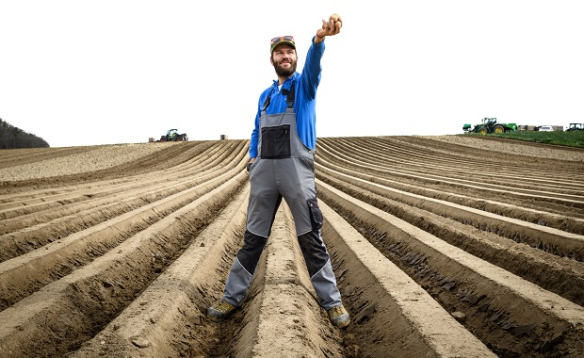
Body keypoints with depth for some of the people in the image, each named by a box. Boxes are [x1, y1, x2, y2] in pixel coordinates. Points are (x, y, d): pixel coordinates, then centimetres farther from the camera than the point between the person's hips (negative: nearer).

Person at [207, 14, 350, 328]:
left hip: (297, 171, -4)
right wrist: (253, 158, 6)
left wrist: (320, 38, -40)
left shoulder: (304, 84, 5)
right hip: (263, 171, 4)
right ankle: (232, 297, 20)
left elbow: (313, 63, -18)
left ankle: (331, 301, 12)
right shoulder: (265, 95, 20)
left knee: (311, 239, 0)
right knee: (253, 238, 10)